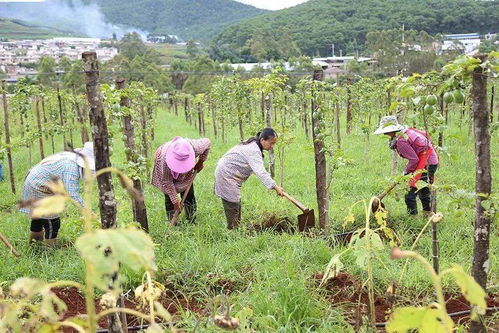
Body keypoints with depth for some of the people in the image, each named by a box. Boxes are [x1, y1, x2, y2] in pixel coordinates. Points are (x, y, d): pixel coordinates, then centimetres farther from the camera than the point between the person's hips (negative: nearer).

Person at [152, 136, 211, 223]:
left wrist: (200, 162, -11)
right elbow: (167, 182, -31)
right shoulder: (164, 158, -44)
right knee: (169, 197, -7)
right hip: (166, 171, -2)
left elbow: (207, 142, -16)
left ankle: (192, 222, 16)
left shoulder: (195, 147, -41)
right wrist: (175, 200, -26)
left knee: (189, 194, 2)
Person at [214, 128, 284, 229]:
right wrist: (275, 186, -41)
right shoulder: (253, 151, -27)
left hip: (228, 174, 10)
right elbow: (260, 172, -36)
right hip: (226, 175, -10)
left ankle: (236, 229, 17)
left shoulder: (253, 144, 6)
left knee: (236, 204, 12)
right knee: (232, 206, -9)